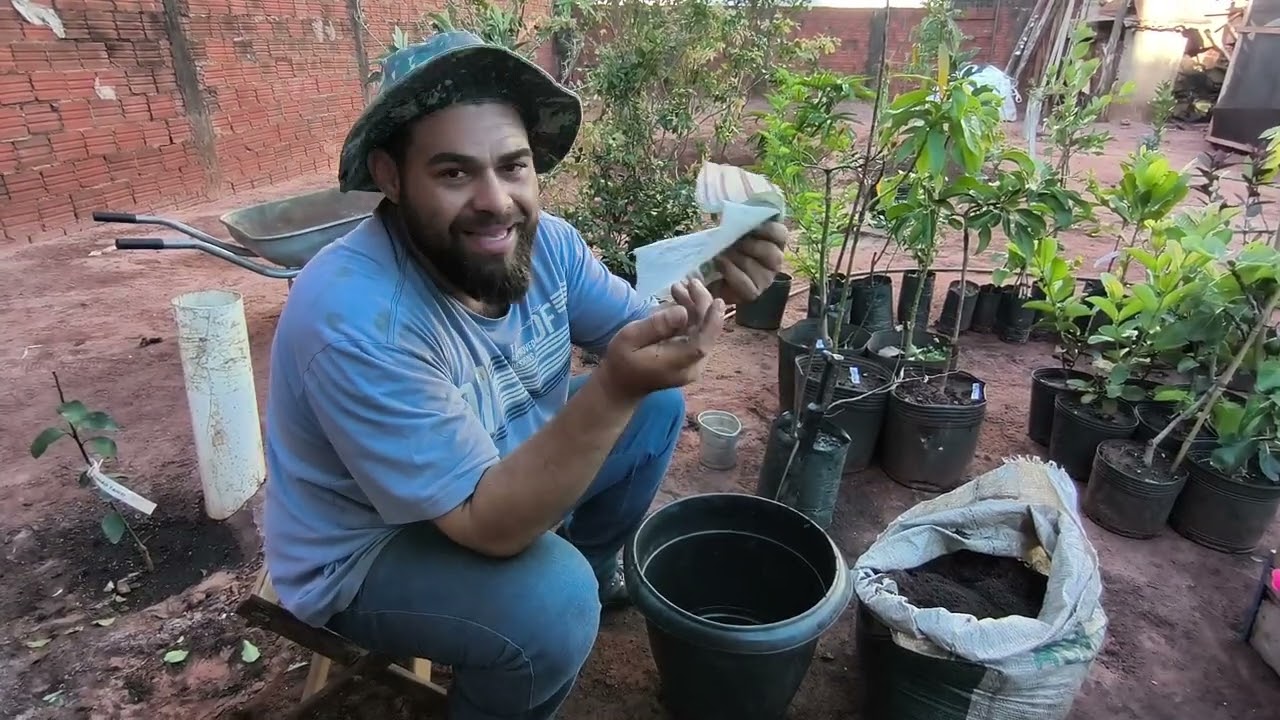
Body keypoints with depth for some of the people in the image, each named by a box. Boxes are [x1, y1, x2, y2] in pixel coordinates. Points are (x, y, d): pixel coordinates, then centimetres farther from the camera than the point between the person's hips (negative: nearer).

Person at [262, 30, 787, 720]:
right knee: (554, 598, -32)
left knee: (659, 406, 4)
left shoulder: (543, 241, -13)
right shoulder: (355, 319, -35)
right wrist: (614, 389, -46)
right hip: (364, 552, -7)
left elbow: (637, 333, -6)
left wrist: (711, 292, -27)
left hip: (505, 475, 7)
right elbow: (489, 525, -34)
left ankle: (593, 570, 26)